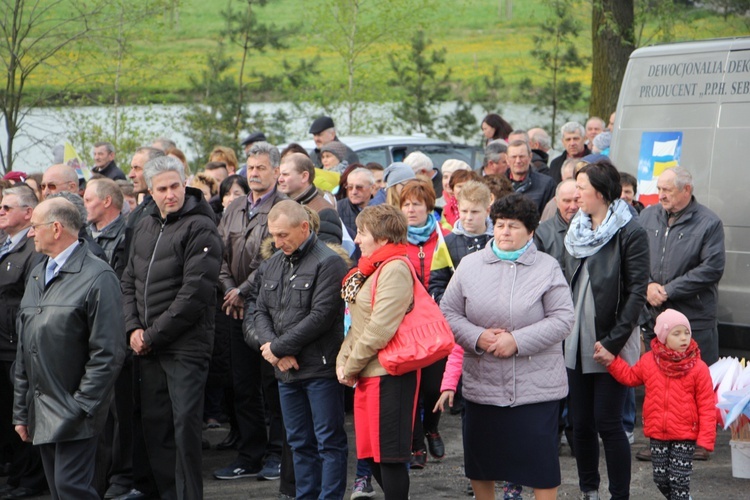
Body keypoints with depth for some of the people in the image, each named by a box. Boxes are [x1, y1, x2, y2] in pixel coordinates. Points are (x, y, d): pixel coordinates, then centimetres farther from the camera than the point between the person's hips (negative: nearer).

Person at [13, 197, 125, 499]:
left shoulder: (98, 277, -9)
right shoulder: (37, 275, 15)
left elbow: (108, 353, -13)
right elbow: (24, 349, 17)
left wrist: (81, 407, -16)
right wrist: (21, 411, 14)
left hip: (74, 416, -7)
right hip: (40, 413, 7)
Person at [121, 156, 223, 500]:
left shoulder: (200, 229, -10)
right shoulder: (144, 229, 14)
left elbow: (195, 293, -16)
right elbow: (129, 282, 17)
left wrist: (153, 335, -13)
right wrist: (133, 328, 0)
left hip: (186, 346, -7)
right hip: (148, 348, 7)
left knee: (185, 425, -7)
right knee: (154, 423, 9)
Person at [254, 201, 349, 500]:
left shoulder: (328, 262, -10)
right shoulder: (272, 266, 14)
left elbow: (320, 316, -17)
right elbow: (261, 311, 12)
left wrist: (278, 348, -13)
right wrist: (270, 345, -8)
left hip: (320, 368, -7)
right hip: (286, 371, 7)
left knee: (329, 441, -2)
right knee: (300, 442, 14)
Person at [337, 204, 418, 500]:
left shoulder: (395, 270, -15)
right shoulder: (370, 269, 15)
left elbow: (380, 330, -21)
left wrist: (351, 367, -12)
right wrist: (343, 359, 3)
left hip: (389, 374, -10)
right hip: (368, 375, 10)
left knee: (389, 455, -3)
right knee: (372, 453, 14)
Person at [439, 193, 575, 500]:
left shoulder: (548, 269, -2)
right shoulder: (470, 265, 5)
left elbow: (562, 320, -8)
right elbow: (448, 313, 4)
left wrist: (517, 341, -18)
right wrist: (477, 337, -13)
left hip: (536, 386, -3)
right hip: (481, 383, 3)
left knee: (540, 463, 0)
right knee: (480, 462, 13)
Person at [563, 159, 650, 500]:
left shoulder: (630, 234, -9)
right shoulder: (576, 232, 12)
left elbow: (637, 292, -12)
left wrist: (614, 342, -16)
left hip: (611, 344, -6)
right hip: (577, 343, 6)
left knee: (607, 422, -5)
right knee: (580, 421, 9)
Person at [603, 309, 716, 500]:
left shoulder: (698, 368, -10)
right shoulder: (649, 361, 1)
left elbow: (706, 405, -8)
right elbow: (629, 376, 20)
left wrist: (706, 438, -12)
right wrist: (610, 361, 10)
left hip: (685, 436, -4)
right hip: (657, 433, 4)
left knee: (678, 479, -5)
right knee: (661, 478, 12)